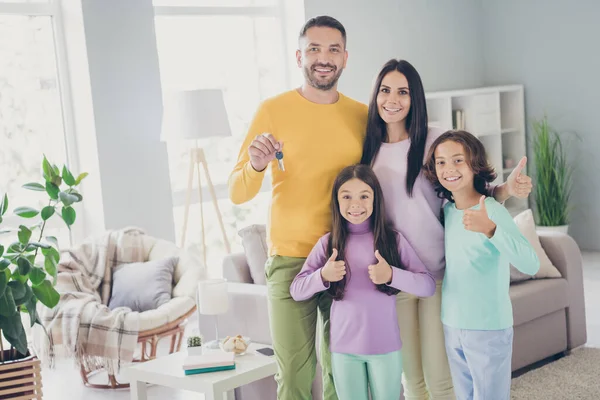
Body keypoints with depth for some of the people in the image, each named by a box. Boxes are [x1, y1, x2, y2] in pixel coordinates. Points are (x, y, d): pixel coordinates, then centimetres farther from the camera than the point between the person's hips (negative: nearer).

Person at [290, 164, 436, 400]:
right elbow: (296, 291, -1)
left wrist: (392, 275, -23)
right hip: (343, 348, 1)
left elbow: (429, 285, -7)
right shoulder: (327, 243, -1)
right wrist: (322, 276, -19)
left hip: (386, 346, -1)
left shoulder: (393, 239, -4)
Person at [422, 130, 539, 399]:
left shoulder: (493, 211, -17)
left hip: (489, 328, -6)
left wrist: (490, 229, -44)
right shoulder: (446, 210, 2)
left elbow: (530, 265, -32)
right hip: (452, 326, 6)